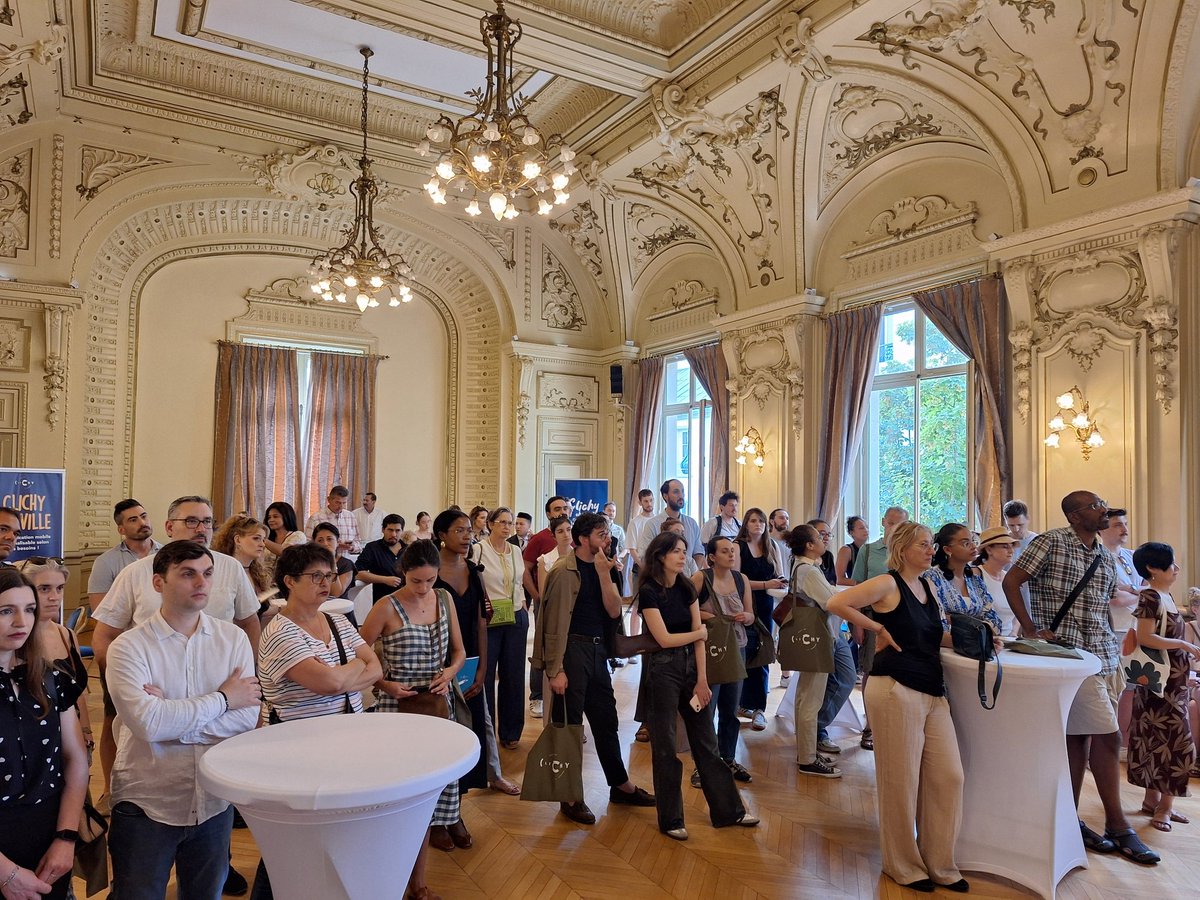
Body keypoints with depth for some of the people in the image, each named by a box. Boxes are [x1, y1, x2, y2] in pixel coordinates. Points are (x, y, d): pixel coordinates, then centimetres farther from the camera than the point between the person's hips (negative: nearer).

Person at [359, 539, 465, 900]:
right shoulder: (387, 607, -10)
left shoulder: (444, 599, 4)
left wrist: (449, 673, -7)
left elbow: (458, 651, 12)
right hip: (397, 707, -4)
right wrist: (385, 684, -15)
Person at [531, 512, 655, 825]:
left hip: (597, 649, 8)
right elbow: (555, 622, -15)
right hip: (572, 650, -7)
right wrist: (556, 670, -16)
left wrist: (604, 572, -11)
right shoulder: (565, 571, -14)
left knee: (606, 720, 17)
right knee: (570, 724, 4)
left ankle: (620, 786, 32)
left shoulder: (602, 567, 9)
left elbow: (614, 610, -1)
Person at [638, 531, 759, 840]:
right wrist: (700, 632, -1)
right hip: (663, 669, -6)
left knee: (706, 742, 12)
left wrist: (702, 679, -3)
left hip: (691, 666, 6)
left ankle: (728, 811, 22)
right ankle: (670, 820, 17)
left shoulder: (686, 588, 5)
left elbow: (698, 636, 3)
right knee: (665, 746, 5)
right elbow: (664, 639, -15)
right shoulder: (649, 591, -12)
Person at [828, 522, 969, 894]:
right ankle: (903, 866, 21)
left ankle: (939, 864, 23)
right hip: (896, 689, -8)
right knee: (901, 781, 3)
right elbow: (837, 603, -17)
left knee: (949, 777, 7)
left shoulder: (926, 586, 15)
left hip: (932, 692, 8)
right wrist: (879, 629, -11)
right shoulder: (887, 584, -8)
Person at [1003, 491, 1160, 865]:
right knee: (1107, 736, -8)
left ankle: (1070, 821, 18)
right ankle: (1118, 827, 5)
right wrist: (1031, 629, -14)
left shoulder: (1106, 558, 14)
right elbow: (1010, 582, -9)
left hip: (1103, 656, 7)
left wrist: (1116, 659, 13)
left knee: (1080, 736, 9)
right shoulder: (1050, 543, -7)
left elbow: (1102, 609, 19)